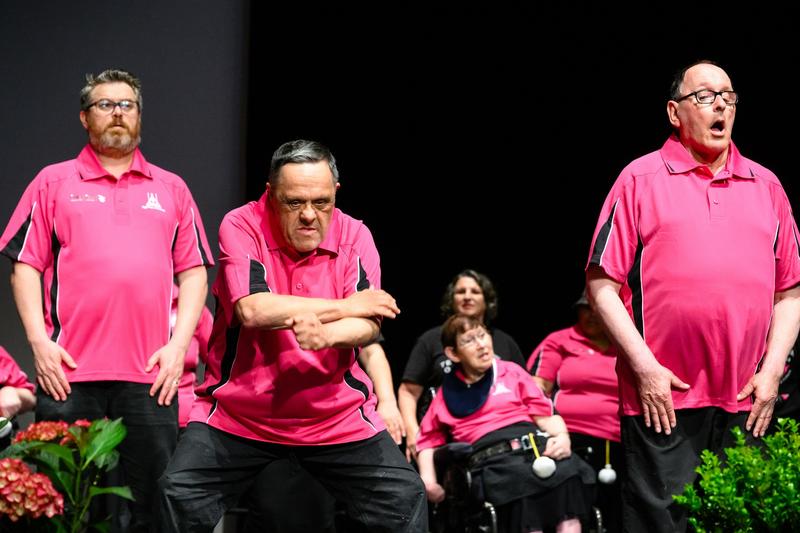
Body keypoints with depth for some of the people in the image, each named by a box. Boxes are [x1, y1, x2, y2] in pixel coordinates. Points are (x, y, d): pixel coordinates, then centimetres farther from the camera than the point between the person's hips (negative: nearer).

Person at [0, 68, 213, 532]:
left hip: (151, 375, 1)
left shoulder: (171, 189, 16)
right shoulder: (53, 182, 11)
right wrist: (39, 342, -5)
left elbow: (193, 271, 13)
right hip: (69, 372, -1)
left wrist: (178, 344, 0)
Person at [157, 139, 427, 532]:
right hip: (236, 414, -2)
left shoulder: (353, 236, -3)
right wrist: (345, 306, -18)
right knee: (179, 496, -16)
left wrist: (326, 334, -38)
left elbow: (368, 325, -14)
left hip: (336, 416, 2)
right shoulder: (241, 226, -11)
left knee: (405, 499, -5)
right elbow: (251, 309, -26)